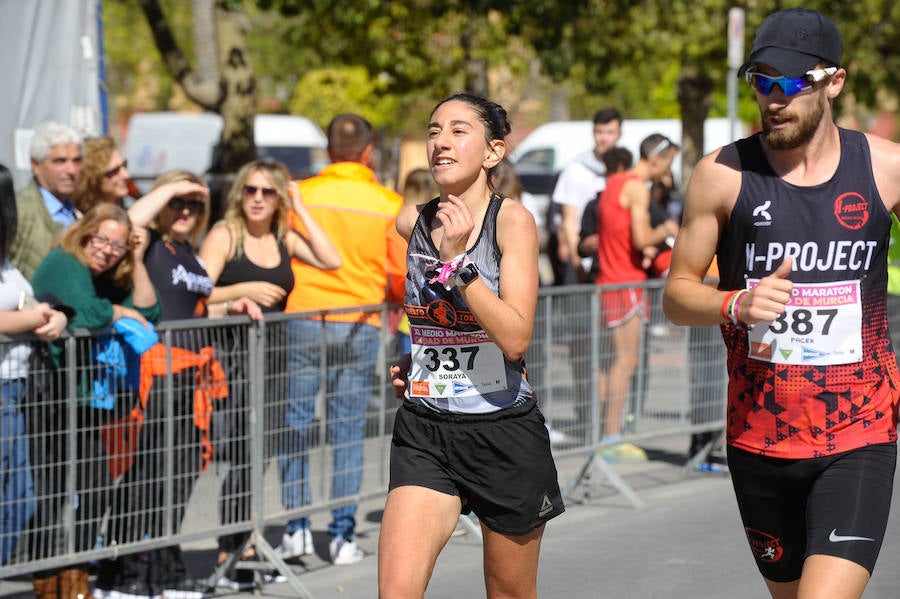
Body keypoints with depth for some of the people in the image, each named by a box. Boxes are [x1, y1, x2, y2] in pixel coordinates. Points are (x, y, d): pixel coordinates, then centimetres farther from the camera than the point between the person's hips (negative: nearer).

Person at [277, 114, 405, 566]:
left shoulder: (300, 195, -1)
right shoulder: (389, 205, -1)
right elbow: (402, 277, 3)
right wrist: (389, 296, 25)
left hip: (301, 318, 0)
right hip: (358, 325, 0)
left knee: (296, 424, 8)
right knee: (348, 430, 6)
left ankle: (296, 528, 5)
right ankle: (343, 536, 6)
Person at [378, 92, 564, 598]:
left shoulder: (512, 220, -11)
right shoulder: (412, 222, 3)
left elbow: (515, 338, -21)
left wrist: (457, 262, -24)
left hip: (505, 431, -3)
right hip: (424, 432, 3)